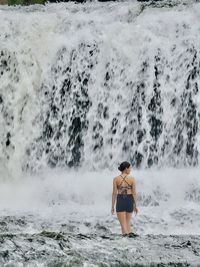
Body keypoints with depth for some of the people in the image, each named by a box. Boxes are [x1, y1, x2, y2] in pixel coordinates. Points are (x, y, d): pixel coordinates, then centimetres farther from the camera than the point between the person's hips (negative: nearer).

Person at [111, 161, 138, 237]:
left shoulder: (116, 179, -4)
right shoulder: (132, 179, -4)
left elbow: (114, 193, -5)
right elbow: (134, 193, -3)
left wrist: (112, 206, 2)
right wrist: (135, 206, 5)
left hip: (120, 202, -1)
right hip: (129, 202, 1)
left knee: (123, 225, 0)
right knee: (127, 223, 17)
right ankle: (130, 232, -10)